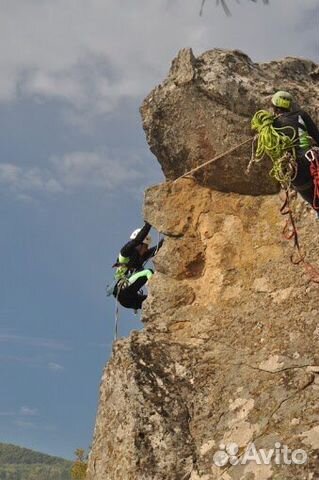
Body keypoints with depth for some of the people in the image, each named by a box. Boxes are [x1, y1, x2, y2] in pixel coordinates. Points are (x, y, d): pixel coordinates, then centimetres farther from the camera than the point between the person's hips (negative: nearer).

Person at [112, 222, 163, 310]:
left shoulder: (141, 256, 22)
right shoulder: (127, 252, 0)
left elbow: (157, 248, 19)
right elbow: (137, 240, -17)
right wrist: (148, 225, -17)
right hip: (123, 291, -9)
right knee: (148, 272, -21)